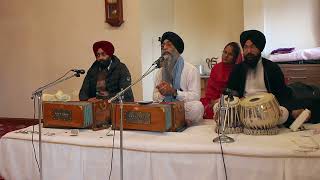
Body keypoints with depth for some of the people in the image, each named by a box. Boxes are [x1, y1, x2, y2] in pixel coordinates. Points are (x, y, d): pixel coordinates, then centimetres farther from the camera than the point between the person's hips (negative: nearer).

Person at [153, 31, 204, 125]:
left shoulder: (191, 70, -3)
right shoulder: (160, 72, 13)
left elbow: (195, 96, -12)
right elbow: (155, 97, 10)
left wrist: (173, 92, -22)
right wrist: (162, 94, -14)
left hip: (184, 108, -4)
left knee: (197, 106, -35)